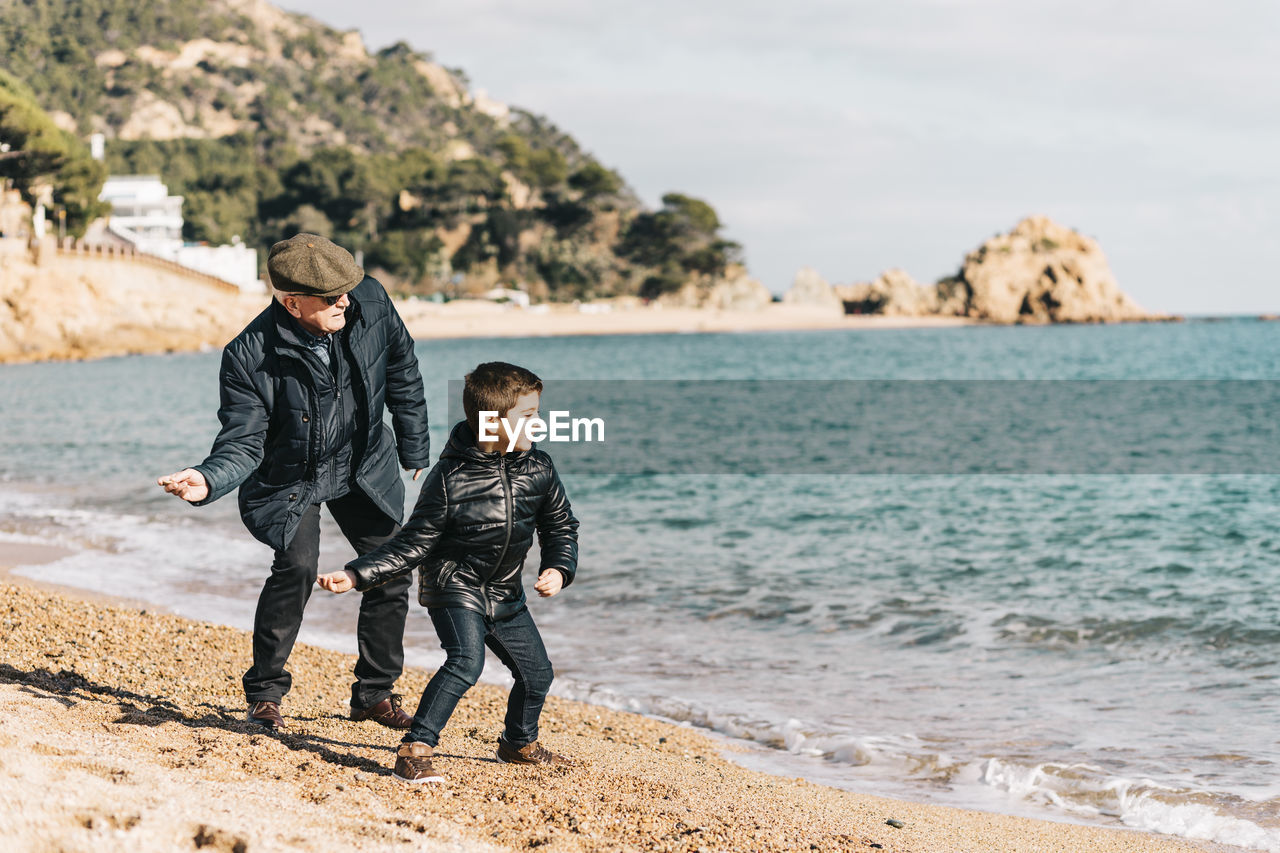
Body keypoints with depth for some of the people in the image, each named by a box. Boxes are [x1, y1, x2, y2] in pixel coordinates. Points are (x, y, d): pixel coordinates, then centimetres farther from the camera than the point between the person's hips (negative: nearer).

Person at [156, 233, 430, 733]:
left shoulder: (370, 302, -20)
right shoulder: (249, 358, -29)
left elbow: (402, 372, -1)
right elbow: (243, 443, -23)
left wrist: (414, 448, 9)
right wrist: (208, 481, -45)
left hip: (363, 467, 4)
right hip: (290, 479, -4)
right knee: (297, 564, -24)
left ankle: (374, 694, 22)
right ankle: (264, 692, -6)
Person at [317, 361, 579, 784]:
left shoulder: (538, 468, -8)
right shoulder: (450, 478, -23)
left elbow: (560, 525, 6)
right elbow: (414, 544, -16)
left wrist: (558, 568, -12)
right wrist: (357, 574, -23)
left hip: (505, 594, 6)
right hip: (453, 586, -6)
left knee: (537, 672, 13)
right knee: (466, 661, -28)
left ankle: (519, 742, 42)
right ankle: (414, 751, -26)